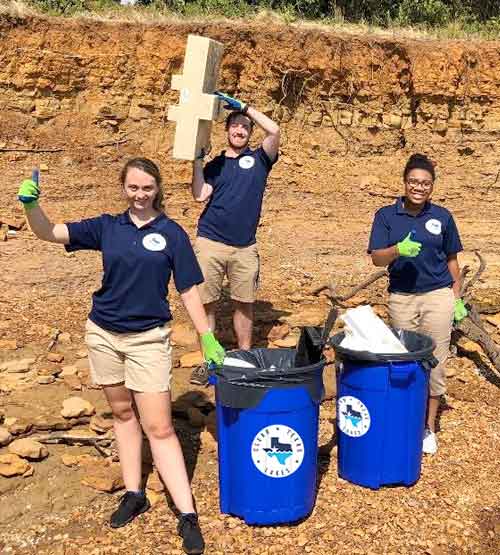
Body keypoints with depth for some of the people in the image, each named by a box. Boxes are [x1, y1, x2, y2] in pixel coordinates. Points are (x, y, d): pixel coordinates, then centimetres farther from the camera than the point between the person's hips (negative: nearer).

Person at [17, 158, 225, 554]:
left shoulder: (171, 234, -5)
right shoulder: (107, 227, 2)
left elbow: (189, 290, -3)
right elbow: (49, 233, -3)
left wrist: (207, 337, -6)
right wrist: (31, 204, -22)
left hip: (148, 339, -3)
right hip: (103, 335, 4)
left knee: (159, 427, -6)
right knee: (123, 413, 15)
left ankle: (187, 515, -1)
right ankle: (134, 494, 29)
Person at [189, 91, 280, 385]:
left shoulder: (259, 159, 9)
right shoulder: (214, 165, 12)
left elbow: (274, 130, -8)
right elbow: (200, 195, -3)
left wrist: (243, 106, -3)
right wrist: (197, 159, -5)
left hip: (245, 246, 0)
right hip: (210, 242, 0)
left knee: (245, 303, 7)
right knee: (207, 302, 2)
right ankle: (207, 360, 12)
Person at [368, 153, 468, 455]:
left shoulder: (442, 217, 2)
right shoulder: (386, 215, -1)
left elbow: (451, 260, 9)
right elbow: (377, 258, -8)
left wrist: (458, 298, 7)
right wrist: (398, 249, -28)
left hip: (438, 296, 0)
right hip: (401, 298, 0)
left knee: (434, 363, 2)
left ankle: (429, 427, 15)